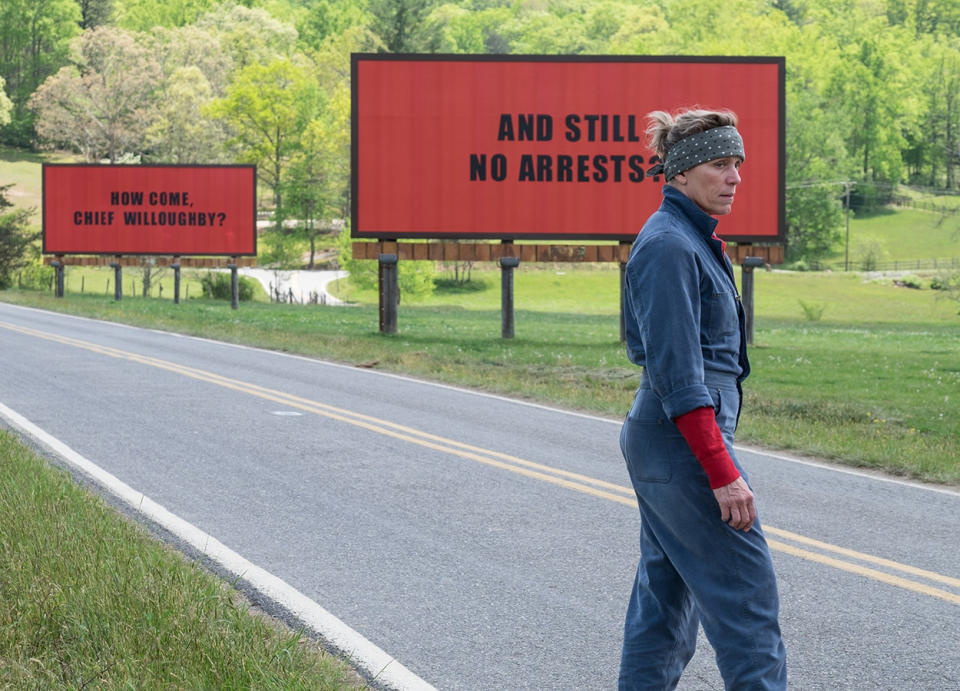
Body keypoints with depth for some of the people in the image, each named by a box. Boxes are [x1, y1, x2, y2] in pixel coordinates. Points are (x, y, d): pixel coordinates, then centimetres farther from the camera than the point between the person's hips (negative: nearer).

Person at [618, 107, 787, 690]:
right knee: (747, 592, -6)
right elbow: (677, 374, -22)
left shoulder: (694, 239, 14)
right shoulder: (669, 245, -17)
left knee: (667, 590, 13)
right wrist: (722, 472, -23)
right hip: (685, 443, -10)